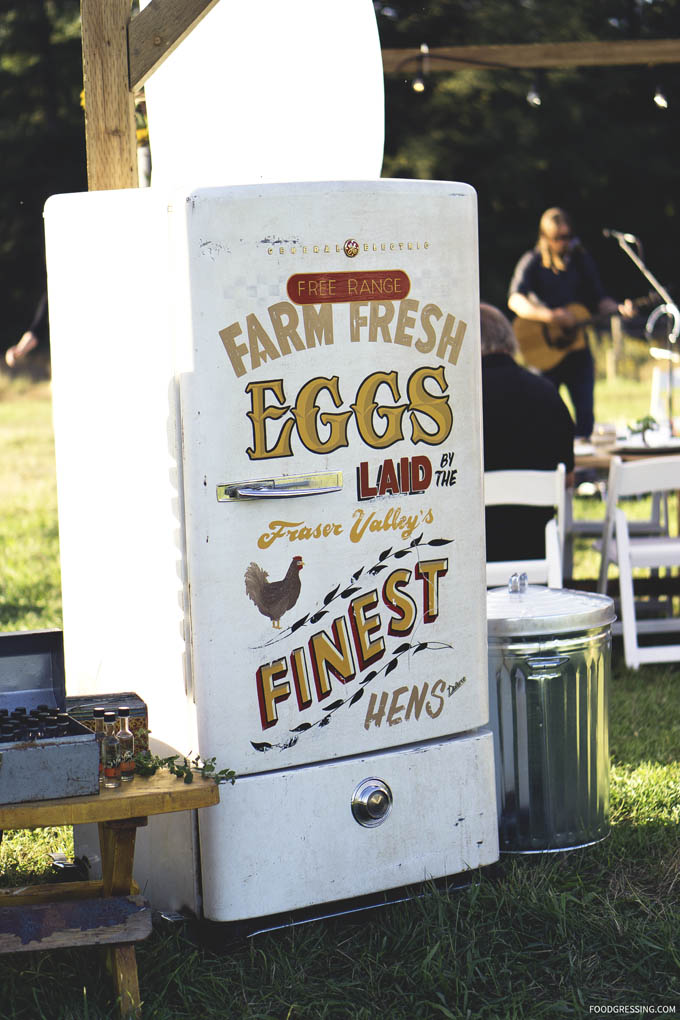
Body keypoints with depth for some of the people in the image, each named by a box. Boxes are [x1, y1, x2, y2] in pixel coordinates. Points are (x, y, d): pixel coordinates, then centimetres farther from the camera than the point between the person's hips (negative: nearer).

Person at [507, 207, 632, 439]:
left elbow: (598, 300, 14)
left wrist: (619, 309, -7)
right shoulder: (532, 262, -3)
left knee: (585, 415, 0)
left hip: (577, 346, 3)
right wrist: (550, 316, -28)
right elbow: (515, 300, -17)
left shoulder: (582, 261, 9)